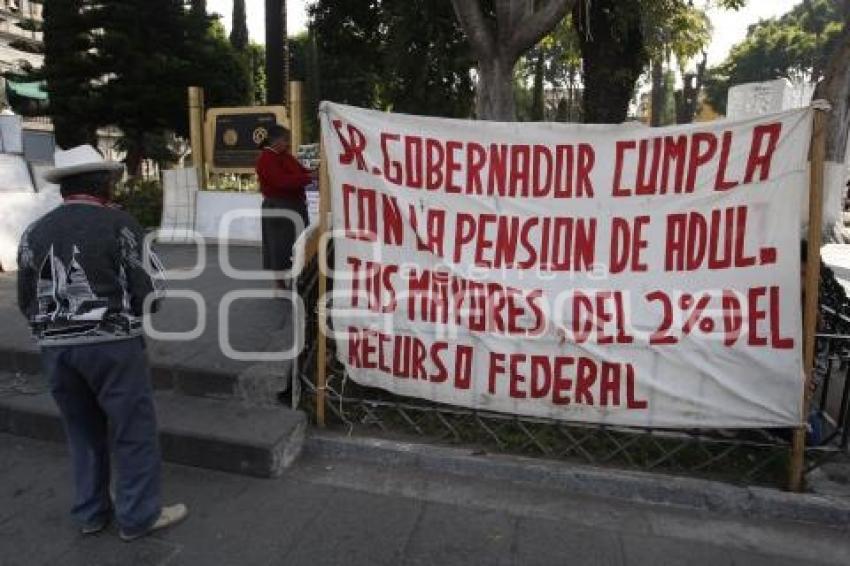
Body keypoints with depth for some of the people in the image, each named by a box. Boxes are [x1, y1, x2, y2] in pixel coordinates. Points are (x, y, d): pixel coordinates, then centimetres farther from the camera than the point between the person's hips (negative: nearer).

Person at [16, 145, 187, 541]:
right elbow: (151, 288, -9)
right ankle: (138, 515, 18)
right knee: (133, 429, 7)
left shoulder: (34, 232, 8)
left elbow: (25, 301, 11)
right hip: (113, 344, -5)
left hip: (55, 347, 6)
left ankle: (90, 512, 31)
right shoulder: (118, 223, -8)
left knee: (83, 430, 20)